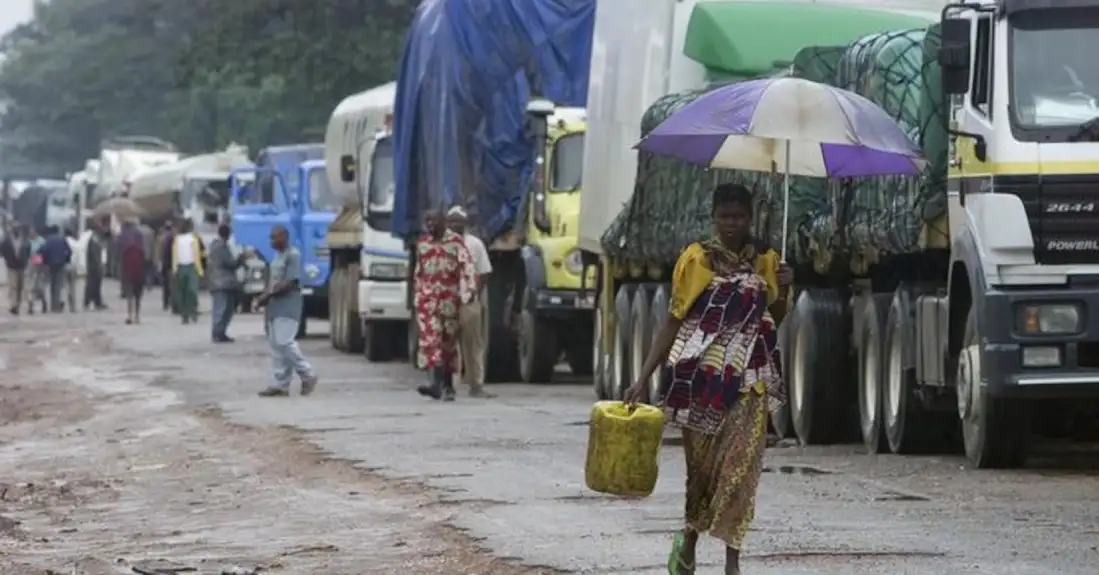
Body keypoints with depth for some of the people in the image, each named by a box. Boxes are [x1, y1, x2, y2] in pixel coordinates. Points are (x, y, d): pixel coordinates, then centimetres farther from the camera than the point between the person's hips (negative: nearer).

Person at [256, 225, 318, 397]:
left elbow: (290, 283, -19)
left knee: (285, 343, -14)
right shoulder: (278, 256, 17)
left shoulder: (293, 255, -12)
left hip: (288, 308, -10)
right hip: (275, 308, 10)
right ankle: (280, 384, 6)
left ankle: (308, 375, -2)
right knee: (275, 345, 6)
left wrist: (268, 295, -18)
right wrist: (264, 298, 4)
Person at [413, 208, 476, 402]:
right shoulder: (422, 243, 12)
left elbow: (466, 266, -10)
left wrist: (469, 289, -22)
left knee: (448, 340, 4)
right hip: (427, 298, 2)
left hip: (449, 297, -2)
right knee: (431, 338, -12)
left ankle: (447, 385, 13)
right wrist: (416, 297, 21)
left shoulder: (455, 242, -2)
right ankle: (438, 383, -20)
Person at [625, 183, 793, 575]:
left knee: (740, 464, -7)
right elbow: (673, 322, -1)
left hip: (748, 379, 1)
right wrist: (644, 377, -7)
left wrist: (783, 292, -8)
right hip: (701, 375, -1)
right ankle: (689, 538, 30)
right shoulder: (696, 258, -1)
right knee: (701, 463, 7)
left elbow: (774, 321, 14)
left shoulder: (766, 262, 6)